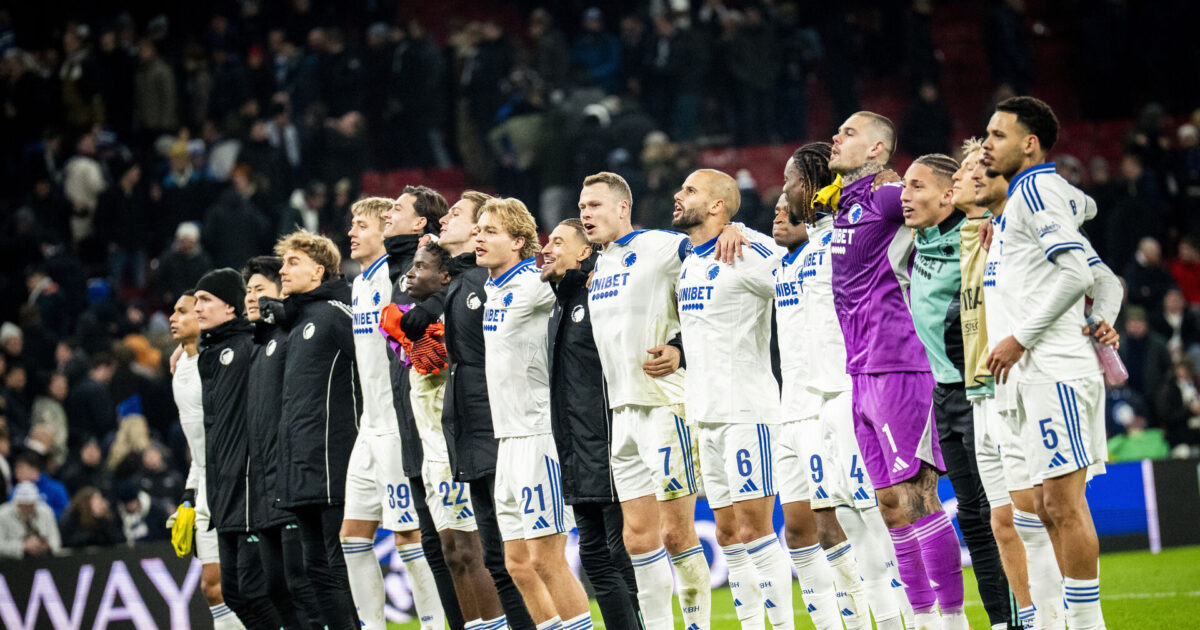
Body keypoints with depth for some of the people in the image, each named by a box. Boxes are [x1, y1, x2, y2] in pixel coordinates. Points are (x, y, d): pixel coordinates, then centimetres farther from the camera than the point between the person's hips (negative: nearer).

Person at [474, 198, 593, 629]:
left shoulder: (535, 285, -12)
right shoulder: (491, 289, 14)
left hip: (539, 432, -9)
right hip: (508, 438, 9)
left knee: (546, 559, -9)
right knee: (518, 563, 10)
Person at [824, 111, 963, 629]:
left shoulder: (888, 197, -8)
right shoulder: (838, 203, 17)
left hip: (895, 369, -9)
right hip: (860, 374, 9)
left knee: (915, 495, -11)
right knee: (890, 503, 8)